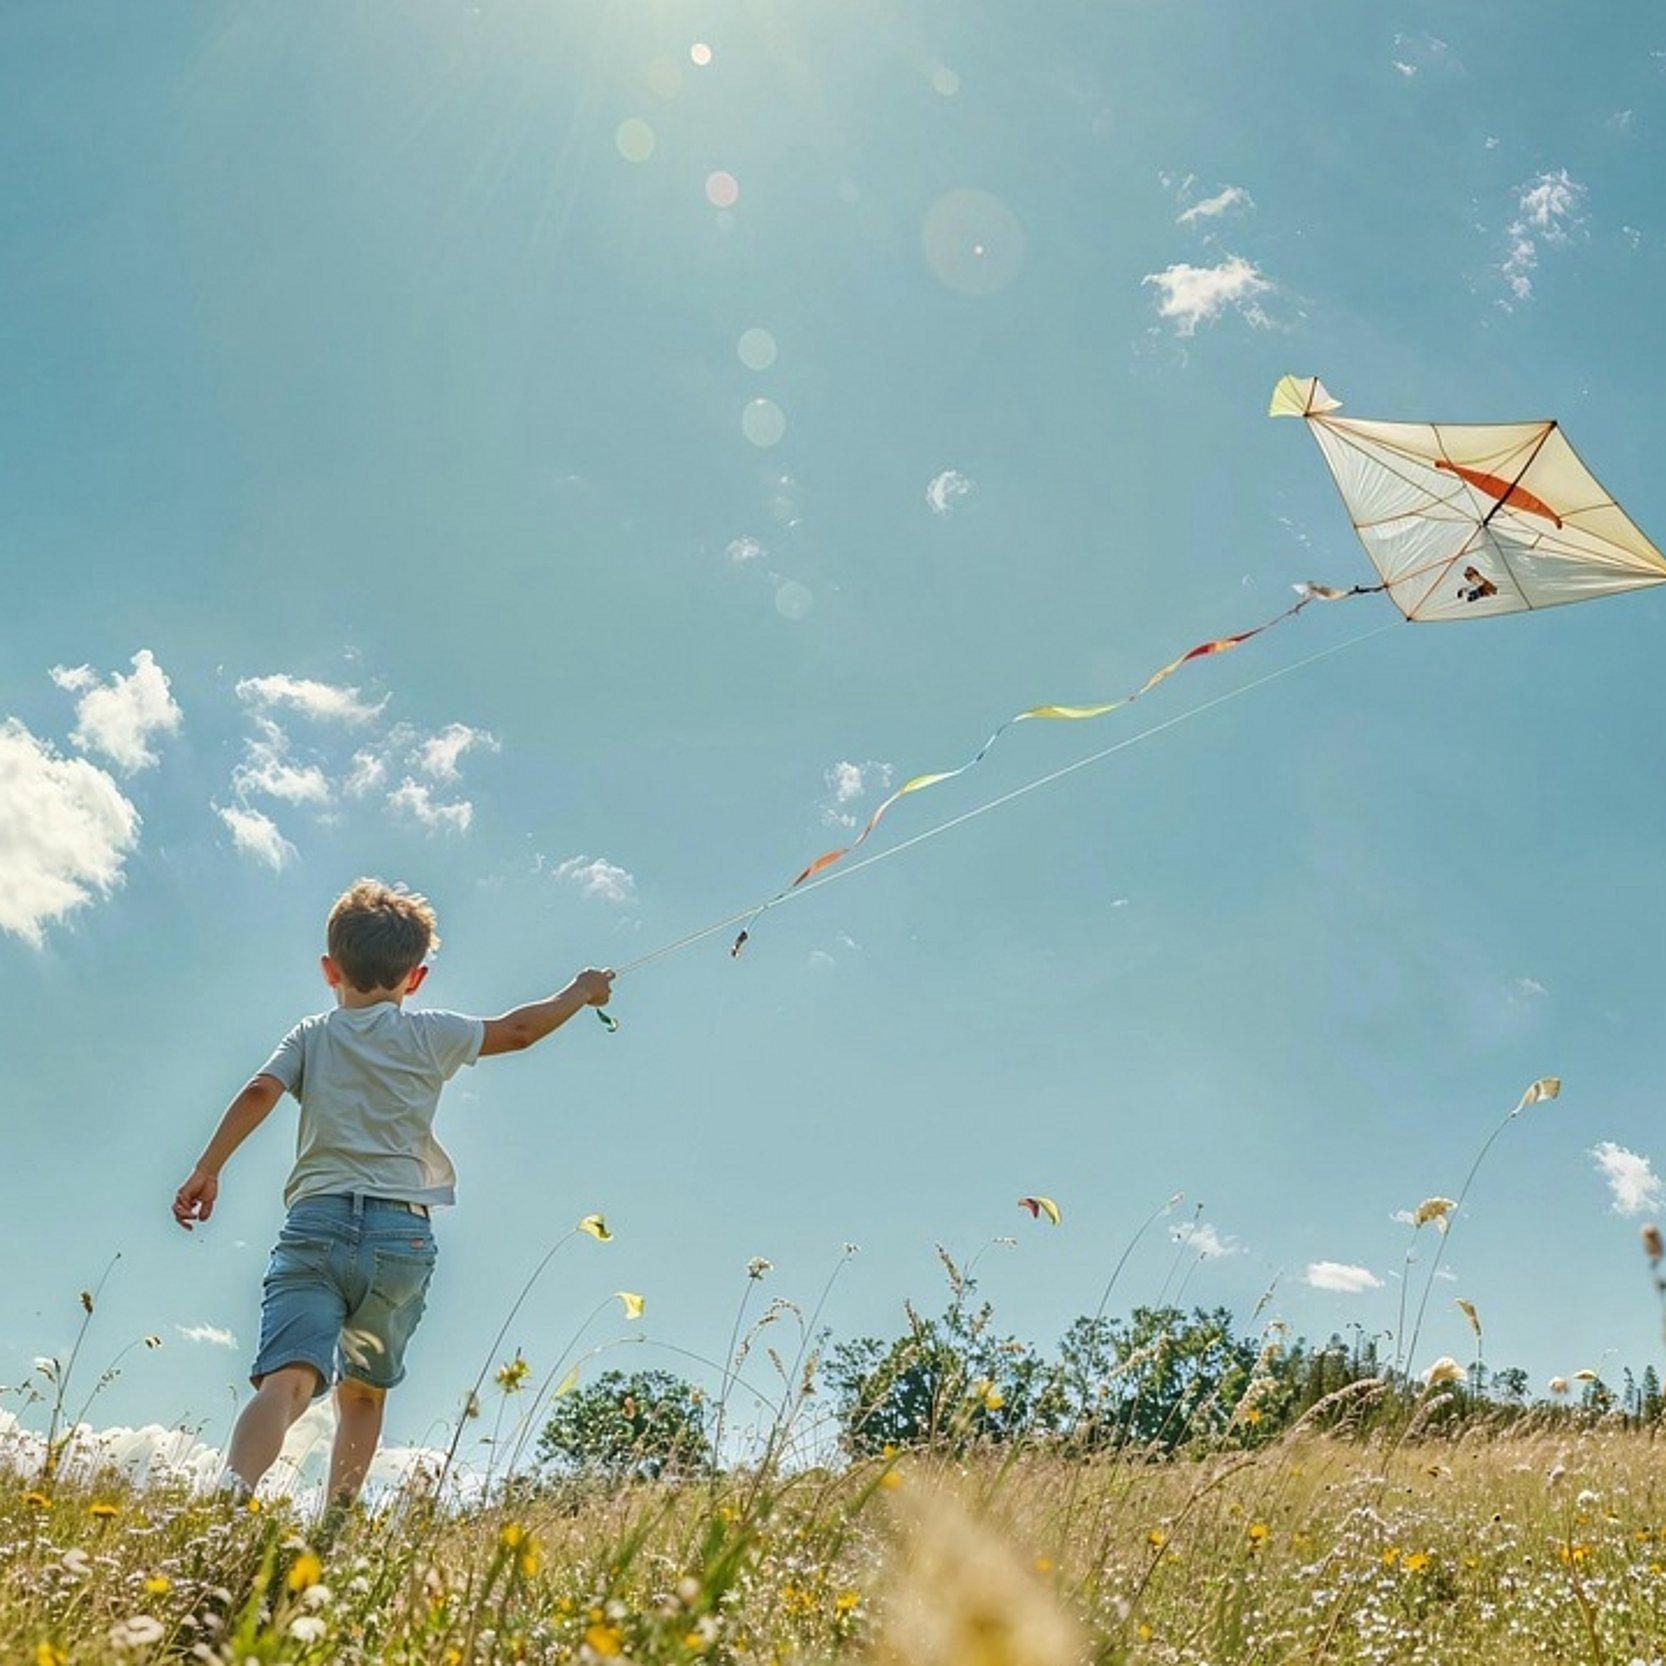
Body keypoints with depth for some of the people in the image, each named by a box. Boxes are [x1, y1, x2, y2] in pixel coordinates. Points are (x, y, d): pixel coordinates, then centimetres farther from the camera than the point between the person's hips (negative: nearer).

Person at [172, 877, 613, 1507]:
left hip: (315, 1223, 0)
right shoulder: (429, 1035, 12)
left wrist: (206, 1170, -3)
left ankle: (233, 1490, -41)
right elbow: (518, 1029, 21)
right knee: (363, 1392, 20)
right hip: (401, 1233, 1)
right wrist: (579, 993, 36)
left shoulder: (311, 1036, 14)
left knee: (289, 1378, -16)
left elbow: (260, 1091, -3)